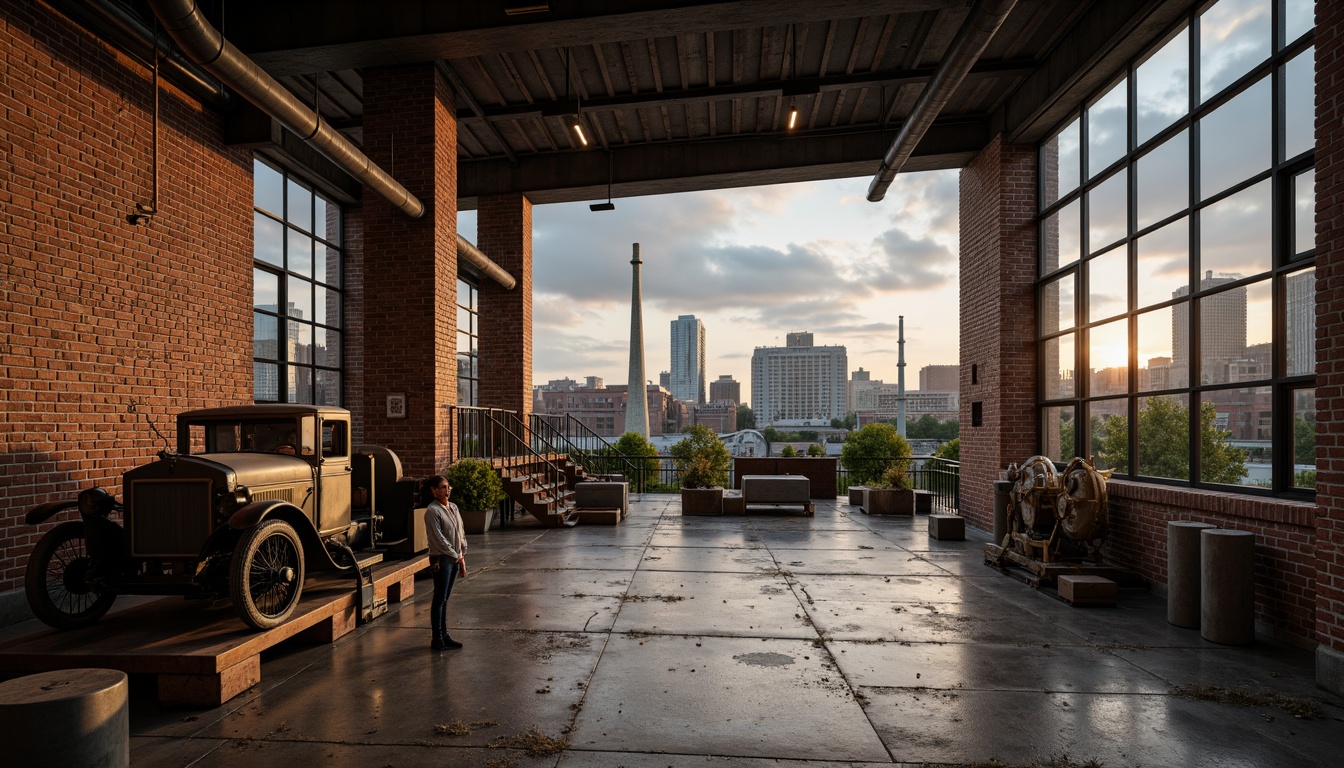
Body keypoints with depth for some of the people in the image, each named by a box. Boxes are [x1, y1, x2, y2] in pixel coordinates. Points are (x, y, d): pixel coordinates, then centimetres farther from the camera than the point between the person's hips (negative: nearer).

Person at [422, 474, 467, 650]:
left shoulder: (453, 507, 9)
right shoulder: (432, 511, -13)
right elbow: (439, 539, -16)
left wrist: (463, 557, 7)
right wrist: (456, 557, -12)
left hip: (455, 559, 7)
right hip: (441, 560, -7)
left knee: (445, 599, 14)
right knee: (439, 599, 1)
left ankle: (444, 635, 21)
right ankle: (436, 639, 11)